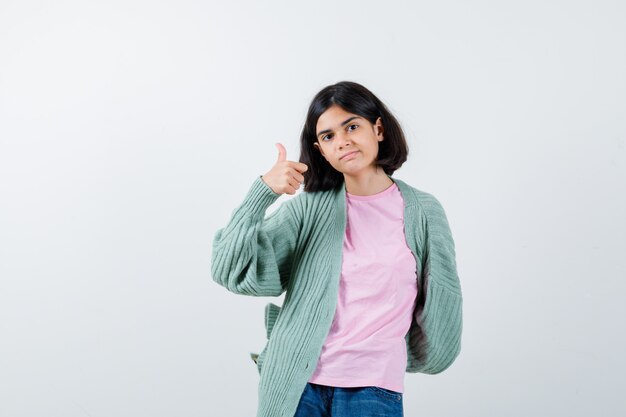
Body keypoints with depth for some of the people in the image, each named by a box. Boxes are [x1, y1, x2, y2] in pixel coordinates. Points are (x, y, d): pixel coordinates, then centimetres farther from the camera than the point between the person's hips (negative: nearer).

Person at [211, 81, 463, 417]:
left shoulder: (423, 211, 1)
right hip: (297, 384, 1)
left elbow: (440, 299, 11)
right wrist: (263, 190, -16)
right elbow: (232, 269, -7)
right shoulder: (308, 208, 1)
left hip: (373, 389, 0)